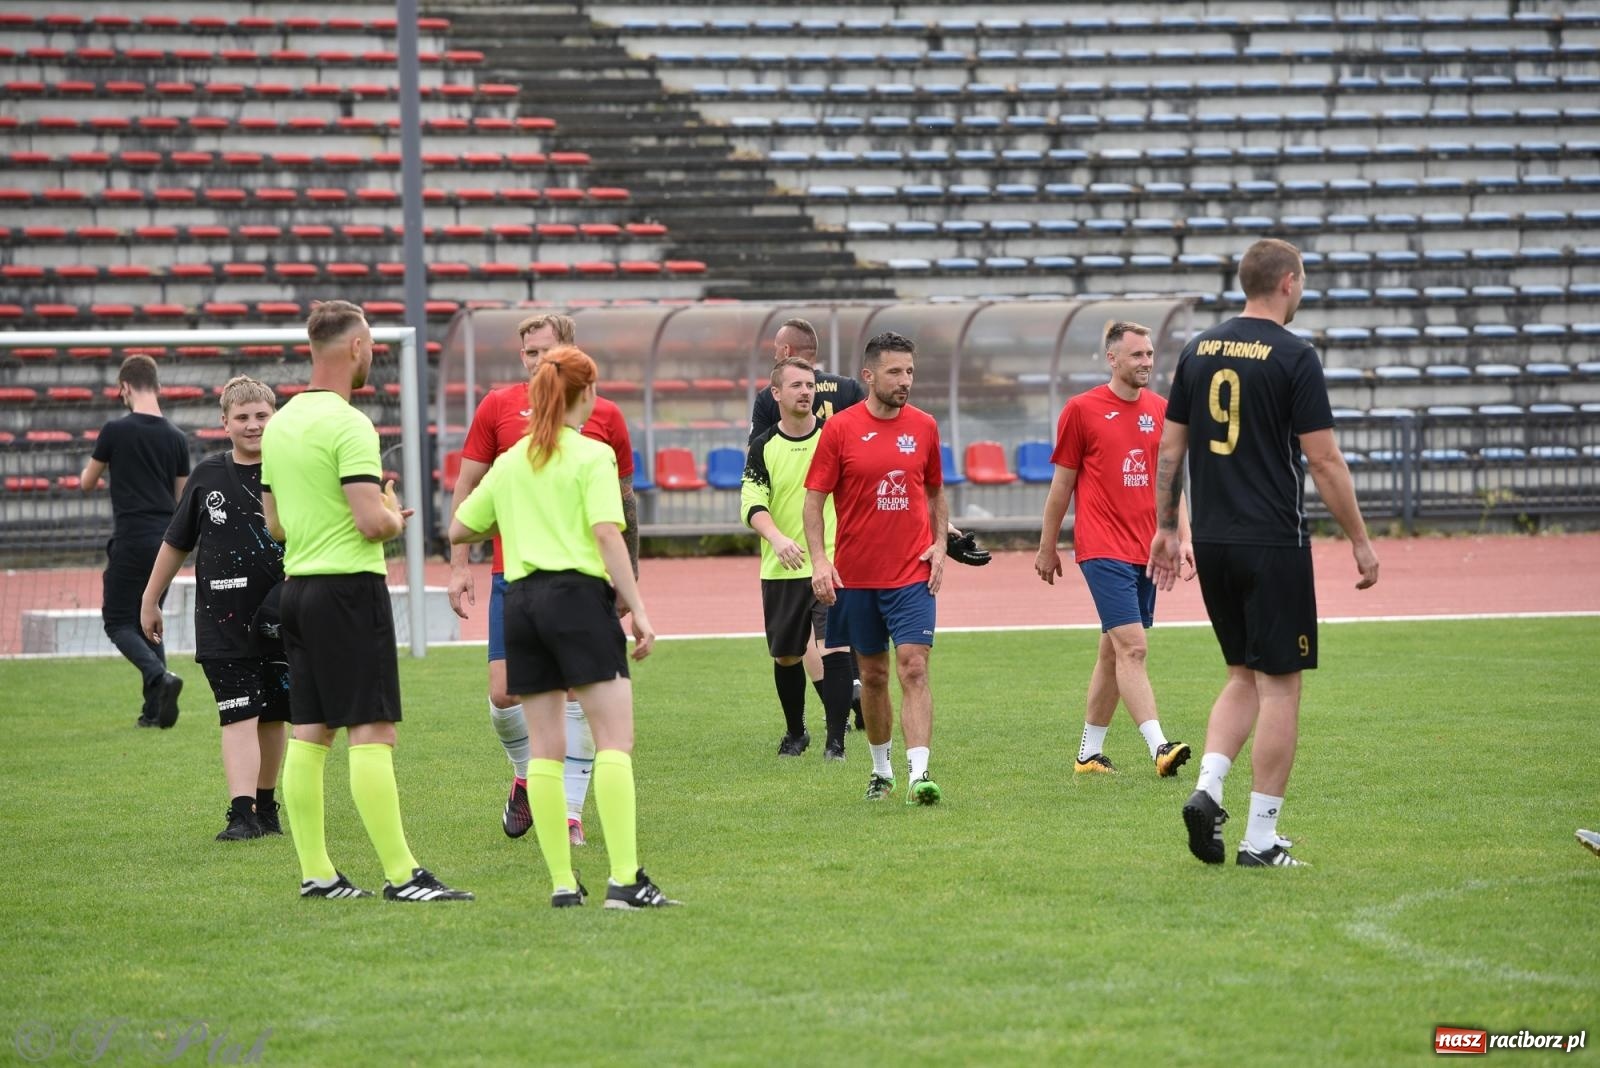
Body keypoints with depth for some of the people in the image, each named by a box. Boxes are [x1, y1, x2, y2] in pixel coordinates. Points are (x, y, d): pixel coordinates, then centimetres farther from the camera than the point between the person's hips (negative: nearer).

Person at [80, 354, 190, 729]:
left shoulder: (116, 431, -8)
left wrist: (91, 469, 26)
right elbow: (182, 500, 13)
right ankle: (155, 708, 10)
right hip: (166, 540, 5)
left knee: (118, 621, 1)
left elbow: (86, 484, 5)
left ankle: (160, 676, -23)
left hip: (131, 540, -5)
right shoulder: (176, 437, 7)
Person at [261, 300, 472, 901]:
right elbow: (372, 520, -23)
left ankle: (315, 872, 10)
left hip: (297, 585, 9)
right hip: (350, 587, -9)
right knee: (371, 733, -9)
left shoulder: (281, 423, 12)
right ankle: (401, 875, -10)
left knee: (308, 734, 8)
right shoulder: (347, 424, -15)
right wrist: (394, 518, 0)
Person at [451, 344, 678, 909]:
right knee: (615, 739, -8)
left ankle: (562, 882, 5)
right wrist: (638, 609, -12)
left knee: (546, 746, 8)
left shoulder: (510, 461, 14)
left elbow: (459, 530, 20)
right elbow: (607, 534, -12)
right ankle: (625, 879, -17)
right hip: (578, 593, -6)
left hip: (520, 598, 6)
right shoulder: (592, 455, -2)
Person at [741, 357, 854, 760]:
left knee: (832, 650, -16)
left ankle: (836, 740, -14)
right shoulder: (764, 447, 0)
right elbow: (751, 503, -9)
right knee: (786, 657, 13)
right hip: (782, 571, 2)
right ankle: (795, 733, 34)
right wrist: (776, 537, -28)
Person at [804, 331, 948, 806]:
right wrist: (819, 560, -12)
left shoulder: (923, 427, 4)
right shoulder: (840, 429, -4)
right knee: (873, 674, 11)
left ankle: (919, 775, -19)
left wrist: (939, 544, 3)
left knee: (913, 669, -13)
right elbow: (814, 499, -2)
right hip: (855, 575, 0)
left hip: (912, 573, 0)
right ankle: (880, 768, 27)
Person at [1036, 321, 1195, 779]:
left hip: (1146, 551, 6)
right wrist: (1047, 548, 5)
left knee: (1113, 650, 11)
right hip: (1103, 549, -6)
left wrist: (1183, 538, 8)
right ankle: (1159, 747, -24)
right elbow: (1061, 484, 1)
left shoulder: (1160, 409, 11)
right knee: (1132, 647, -15)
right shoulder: (1082, 410, -4)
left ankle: (1089, 752, 19)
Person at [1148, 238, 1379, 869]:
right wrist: (1360, 541, -3)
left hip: (1212, 542, 6)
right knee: (1279, 682, 1)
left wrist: (1166, 527, 21)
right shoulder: (1294, 357, -10)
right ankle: (1261, 839, 1)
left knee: (1244, 675, 18)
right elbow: (1324, 461, -11)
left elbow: (1170, 448, 11)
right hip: (1274, 543, -6)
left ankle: (1208, 787, -3)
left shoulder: (1198, 351, 8)